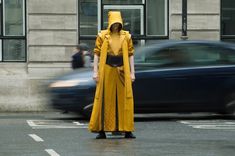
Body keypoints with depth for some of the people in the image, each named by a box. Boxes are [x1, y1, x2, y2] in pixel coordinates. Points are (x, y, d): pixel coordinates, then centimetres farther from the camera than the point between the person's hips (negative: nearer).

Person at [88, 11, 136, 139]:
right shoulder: (102, 36, 0)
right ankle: (102, 130, 3)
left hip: (122, 71, 2)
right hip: (107, 71, -2)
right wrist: (95, 72, -6)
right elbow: (96, 54, -1)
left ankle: (127, 130, 4)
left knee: (124, 99, 0)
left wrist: (132, 72, 2)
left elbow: (130, 55, 7)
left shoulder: (126, 36, 5)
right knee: (105, 100, 0)